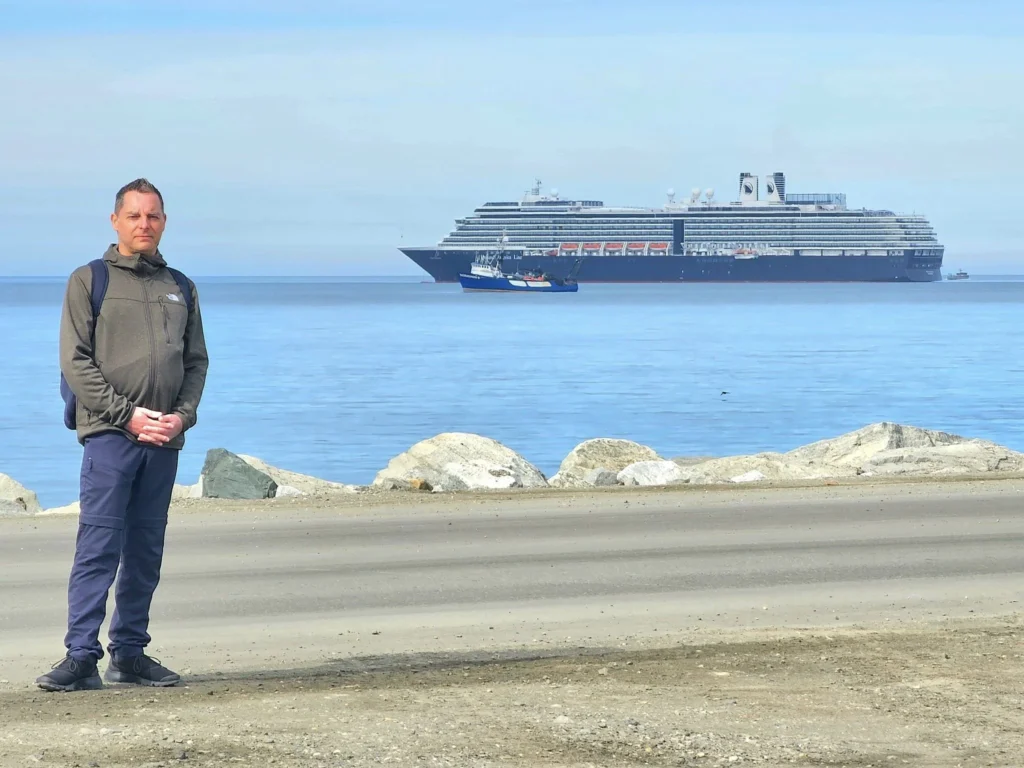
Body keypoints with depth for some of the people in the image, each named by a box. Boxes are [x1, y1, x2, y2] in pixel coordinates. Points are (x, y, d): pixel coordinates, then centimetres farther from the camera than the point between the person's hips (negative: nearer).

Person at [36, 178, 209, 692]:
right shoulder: (90, 281, 3)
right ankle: (81, 657, -12)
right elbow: (75, 362, -3)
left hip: (165, 441, 5)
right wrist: (128, 415, -11)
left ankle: (129, 654, 13)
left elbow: (197, 361, 17)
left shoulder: (181, 288, 16)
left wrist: (183, 415, -2)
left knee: (146, 553, 7)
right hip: (109, 435, -5)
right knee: (98, 549, -10)